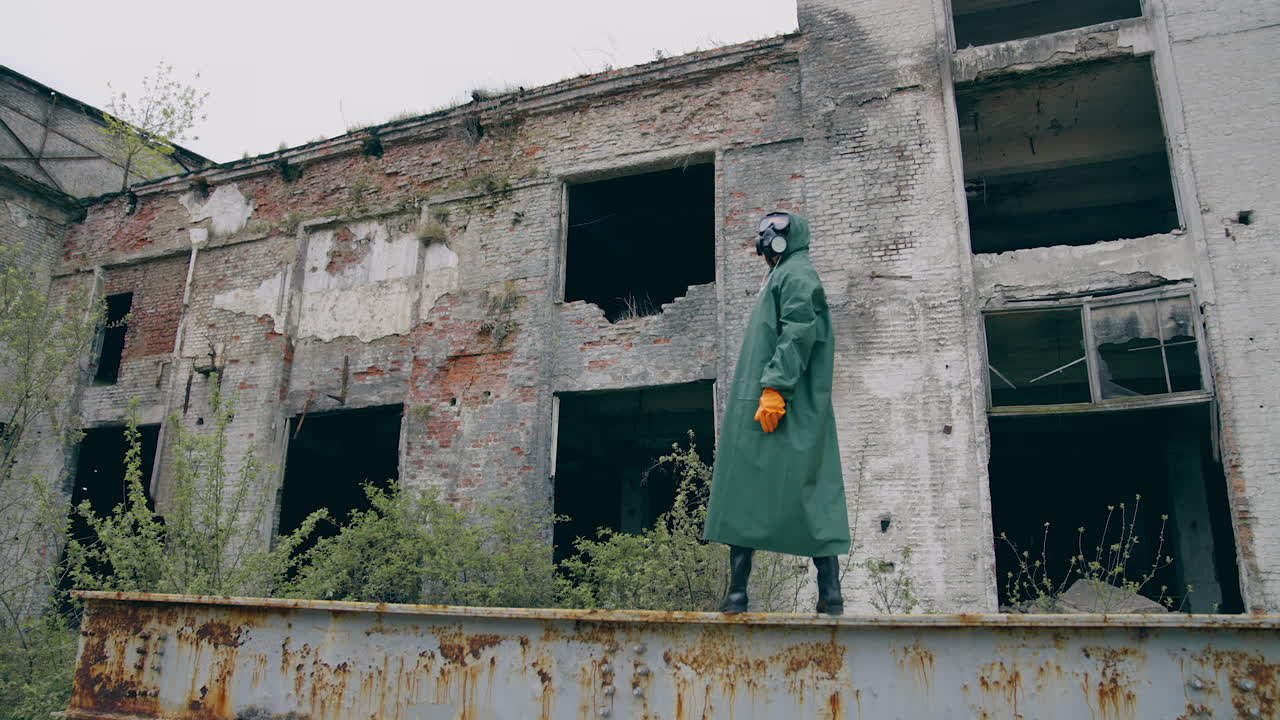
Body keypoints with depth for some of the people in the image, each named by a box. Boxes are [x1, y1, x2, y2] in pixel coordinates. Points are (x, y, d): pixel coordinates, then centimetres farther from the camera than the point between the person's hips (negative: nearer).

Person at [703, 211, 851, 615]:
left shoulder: (796, 275, -2)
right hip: (760, 408, 9)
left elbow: (798, 334, -17)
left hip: (783, 410, -9)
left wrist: (775, 387, -25)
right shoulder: (783, 277, 28)